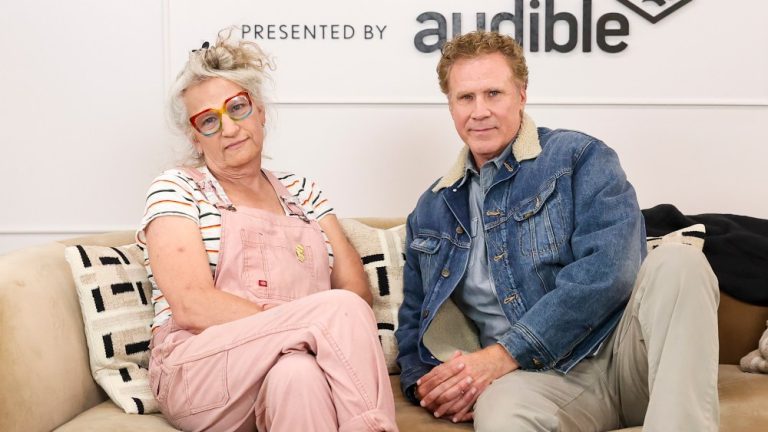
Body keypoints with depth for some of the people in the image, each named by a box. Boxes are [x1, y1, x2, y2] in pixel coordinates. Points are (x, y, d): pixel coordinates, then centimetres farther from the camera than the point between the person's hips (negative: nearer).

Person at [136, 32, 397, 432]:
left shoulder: (301, 191, 18)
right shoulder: (176, 189, 4)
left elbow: (357, 288, 9)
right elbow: (191, 306, -10)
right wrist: (313, 323, -17)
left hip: (295, 361, 3)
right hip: (199, 372, -2)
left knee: (297, 374, -36)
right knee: (341, 308, -27)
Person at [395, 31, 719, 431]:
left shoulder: (580, 157, 1)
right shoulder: (430, 210, 16)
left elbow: (608, 268, -15)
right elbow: (414, 319, 22)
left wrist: (505, 353, -19)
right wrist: (423, 383, -2)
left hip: (627, 350, 1)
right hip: (543, 378, -1)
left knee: (675, 260, -31)